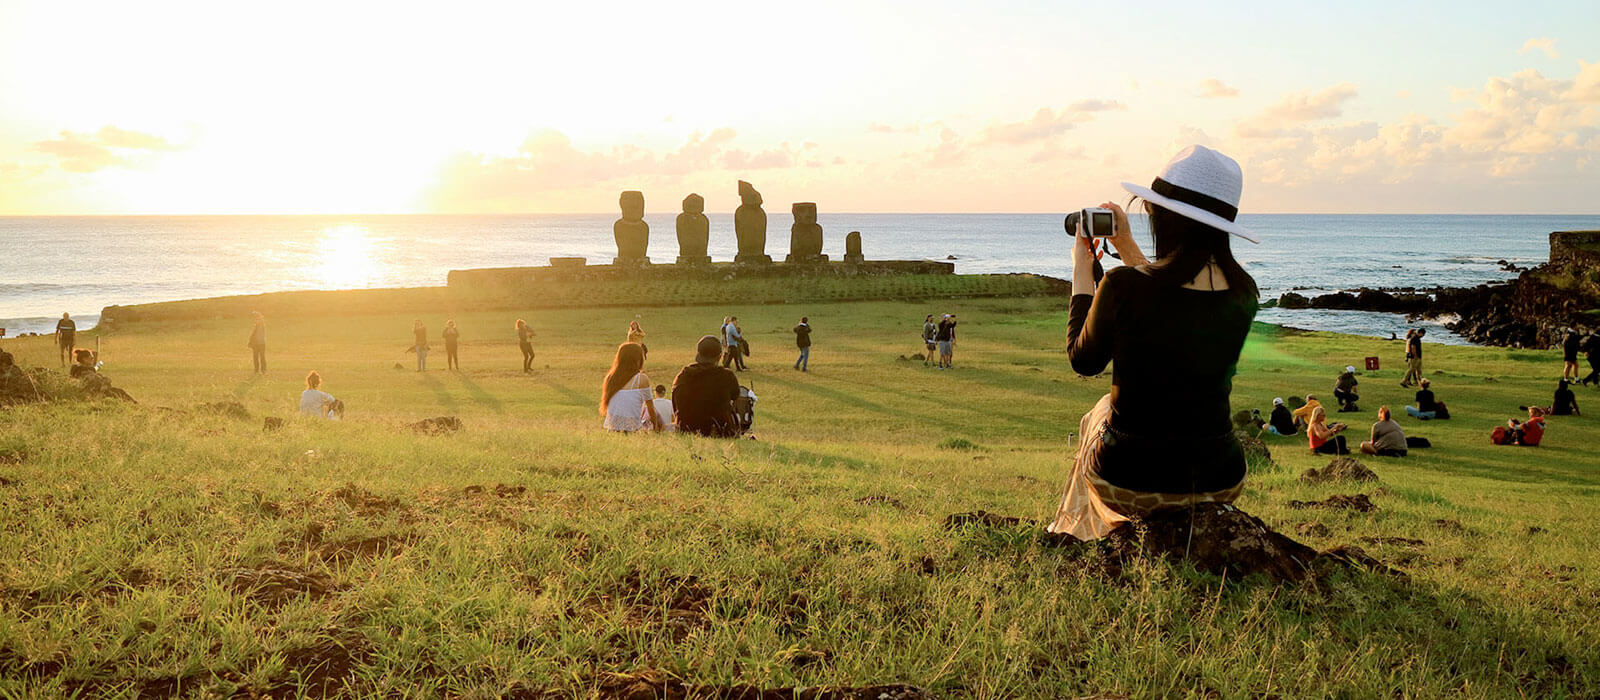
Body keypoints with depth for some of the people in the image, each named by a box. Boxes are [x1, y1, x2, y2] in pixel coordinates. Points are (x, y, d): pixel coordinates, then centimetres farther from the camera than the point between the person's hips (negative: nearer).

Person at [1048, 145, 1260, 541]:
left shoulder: (1124, 286, -21)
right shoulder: (1244, 293, -5)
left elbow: (1083, 362, -2)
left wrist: (1081, 275, 8)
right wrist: (1128, 249, 23)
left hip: (1132, 482, -3)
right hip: (1221, 482, 4)